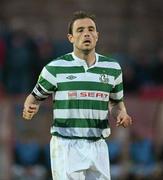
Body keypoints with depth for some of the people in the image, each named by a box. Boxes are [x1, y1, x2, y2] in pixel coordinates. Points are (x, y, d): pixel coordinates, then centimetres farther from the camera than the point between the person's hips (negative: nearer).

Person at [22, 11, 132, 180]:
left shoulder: (112, 68, 9)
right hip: (66, 146, -3)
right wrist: (29, 109, -13)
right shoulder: (55, 68, -1)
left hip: (98, 146, 3)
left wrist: (121, 114, 0)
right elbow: (36, 96, 10)